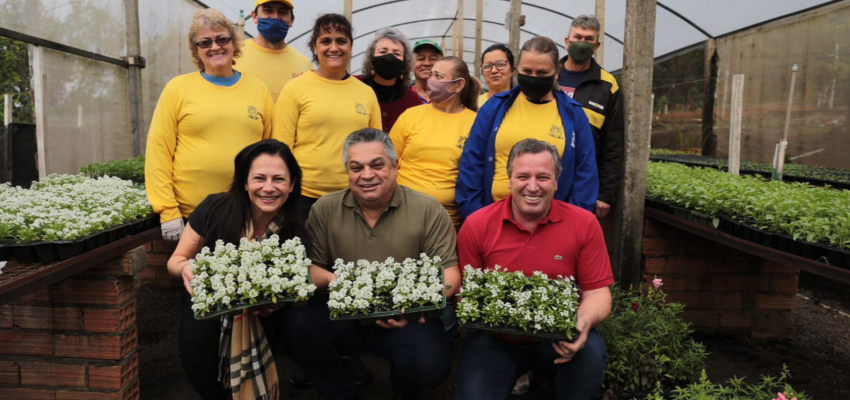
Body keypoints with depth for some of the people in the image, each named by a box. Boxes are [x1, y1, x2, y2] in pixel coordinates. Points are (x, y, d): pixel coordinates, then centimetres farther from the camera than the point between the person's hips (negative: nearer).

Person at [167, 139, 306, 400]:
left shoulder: (294, 232, -20)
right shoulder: (215, 209, -21)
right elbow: (176, 260, -7)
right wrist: (186, 268, -31)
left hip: (260, 310, 0)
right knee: (196, 348, -27)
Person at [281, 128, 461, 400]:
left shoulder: (428, 210, -5)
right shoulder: (326, 209, 1)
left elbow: (450, 273, -6)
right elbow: (310, 266, 4)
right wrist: (330, 279, -20)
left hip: (406, 319, -1)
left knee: (430, 365, -28)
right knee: (297, 324, -25)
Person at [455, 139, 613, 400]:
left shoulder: (584, 224, -8)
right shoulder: (476, 225, -7)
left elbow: (597, 292, -5)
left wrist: (584, 321, -27)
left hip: (558, 338, 0)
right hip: (494, 341, 0)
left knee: (591, 351, -29)